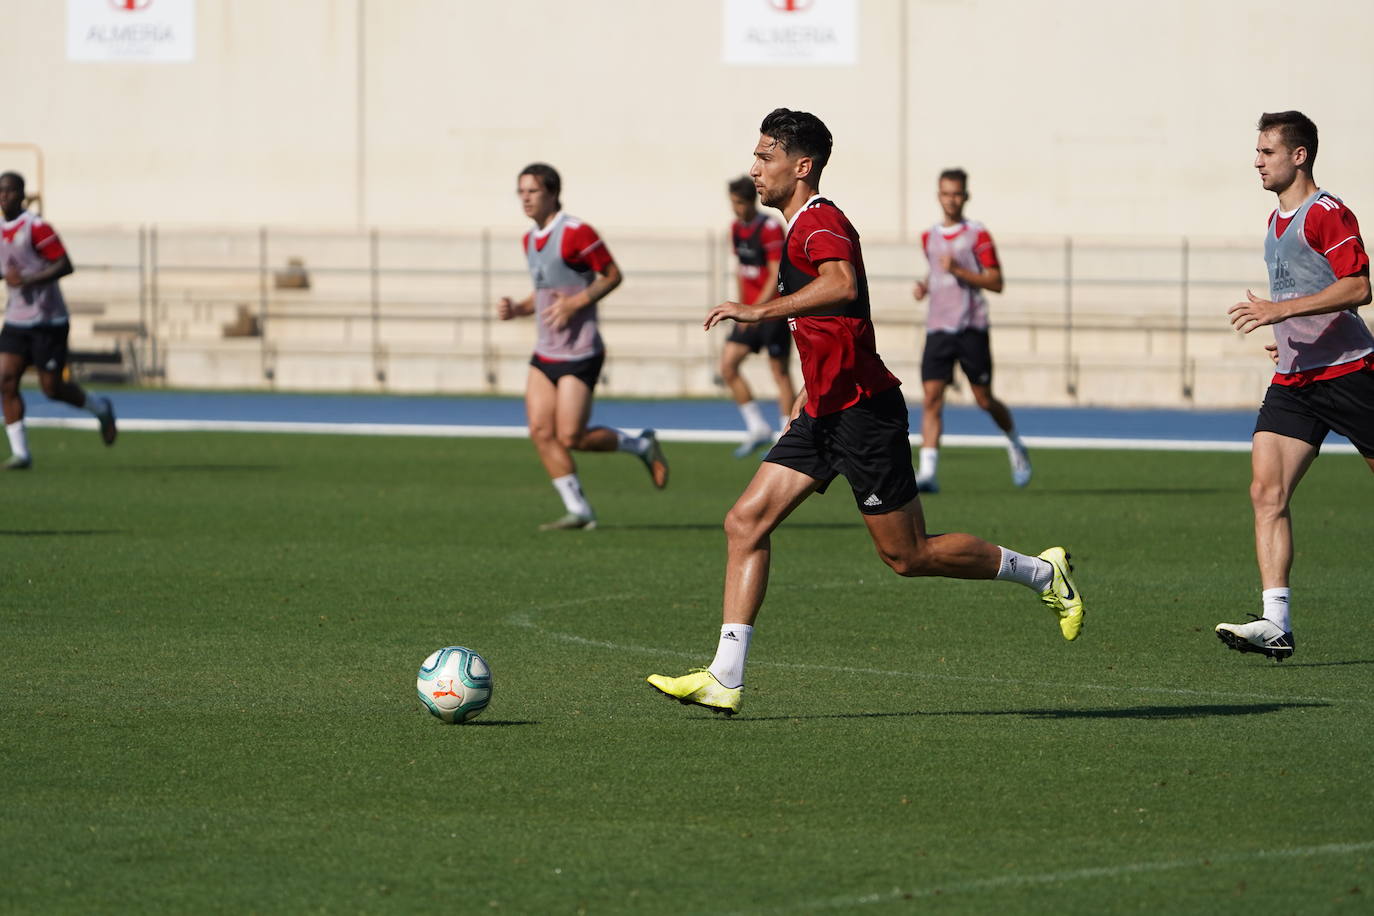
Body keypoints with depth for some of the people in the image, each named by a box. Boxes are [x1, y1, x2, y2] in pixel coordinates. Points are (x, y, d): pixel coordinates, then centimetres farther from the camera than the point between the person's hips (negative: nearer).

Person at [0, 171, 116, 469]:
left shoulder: (35, 227, -14)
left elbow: (65, 265, -18)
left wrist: (27, 280, -26)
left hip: (47, 321, -7)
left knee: (52, 388, -2)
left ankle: (101, 408, 27)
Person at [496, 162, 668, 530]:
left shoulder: (576, 232, -13)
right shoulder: (530, 239, 12)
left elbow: (612, 275, -8)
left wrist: (577, 302, -20)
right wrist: (517, 308, 5)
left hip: (579, 353, -8)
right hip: (545, 354, 8)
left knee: (571, 437, -8)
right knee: (541, 432, -4)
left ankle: (641, 445, 17)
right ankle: (578, 511, 4)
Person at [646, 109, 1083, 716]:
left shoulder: (821, 222, -16)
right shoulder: (801, 228, 16)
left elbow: (843, 285, -39)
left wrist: (759, 311, -41)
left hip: (862, 411, -10)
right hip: (825, 414, 10)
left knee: (908, 556, -2)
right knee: (745, 523, -2)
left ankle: (1042, 572, 17)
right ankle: (725, 679, -5)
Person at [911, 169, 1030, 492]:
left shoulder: (977, 234, -3)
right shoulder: (929, 237, 13)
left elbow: (996, 283, -6)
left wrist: (958, 271, -17)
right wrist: (924, 286, 9)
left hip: (971, 328, -4)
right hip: (938, 329, 4)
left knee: (984, 400, 4)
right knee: (931, 397, -11)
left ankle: (1015, 444, 32)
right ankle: (928, 471, -16)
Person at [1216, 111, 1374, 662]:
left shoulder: (1328, 214, -12)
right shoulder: (1277, 222, 17)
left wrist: (1282, 310, -26)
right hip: (1293, 382, 8)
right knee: (1267, 491, -9)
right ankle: (1275, 625, -16)